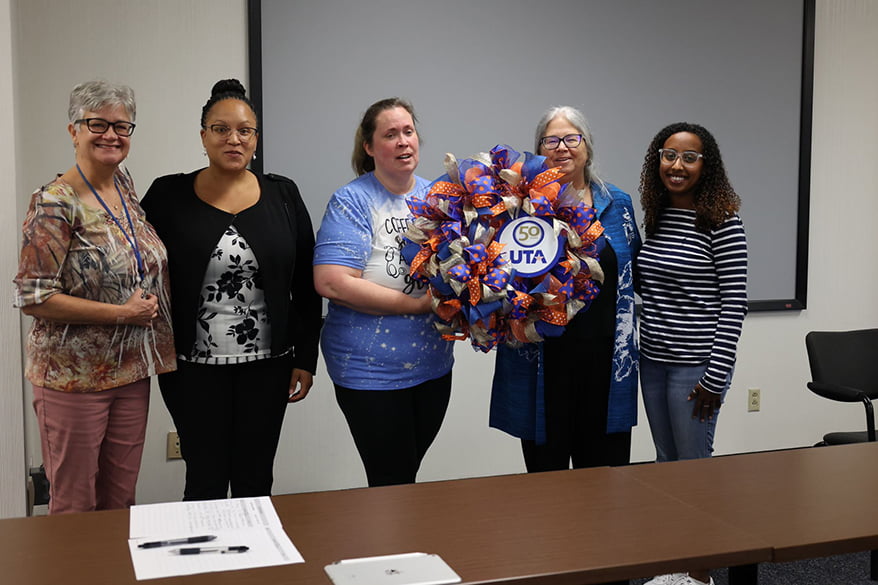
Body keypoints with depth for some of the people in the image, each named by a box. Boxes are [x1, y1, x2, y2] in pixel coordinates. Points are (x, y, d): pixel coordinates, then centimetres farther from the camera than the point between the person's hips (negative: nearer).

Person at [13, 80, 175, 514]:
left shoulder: (125, 185, 7)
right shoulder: (54, 204, -13)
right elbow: (32, 298, -16)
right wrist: (122, 313, -18)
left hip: (131, 372, 6)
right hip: (72, 378, -6)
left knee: (121, 501, 15)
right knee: (74, 507, 6)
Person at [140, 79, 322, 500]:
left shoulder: (283, 196, 4)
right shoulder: (168, 196, -1)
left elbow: (305, 284, 5)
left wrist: (305, 358, 2)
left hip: (268, 365, 2)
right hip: (194, 366, -1)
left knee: (256, 481, 11)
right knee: (206, 481, 6)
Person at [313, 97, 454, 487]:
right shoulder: (353, 201, -11)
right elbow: (331, 283, -22)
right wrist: (418, 304, -21)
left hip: (433, 364, 6)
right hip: (371, 372, -5)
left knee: (408, 473, 18)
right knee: (392, 484, 3)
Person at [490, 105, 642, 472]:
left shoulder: (617, 203, 8)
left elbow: (633, 270, 18)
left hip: (606, 358, 3)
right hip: (544, 360, -2)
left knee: (606, 468, 10)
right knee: (546, 471, 7)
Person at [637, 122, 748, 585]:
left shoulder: (723, 223, -11)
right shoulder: (656, 218, 8)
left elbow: (733, 303, -13)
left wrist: (716, 376, -16)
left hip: (695, 364, -6)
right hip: (653, 360, 7)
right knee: (666, 462, 14)